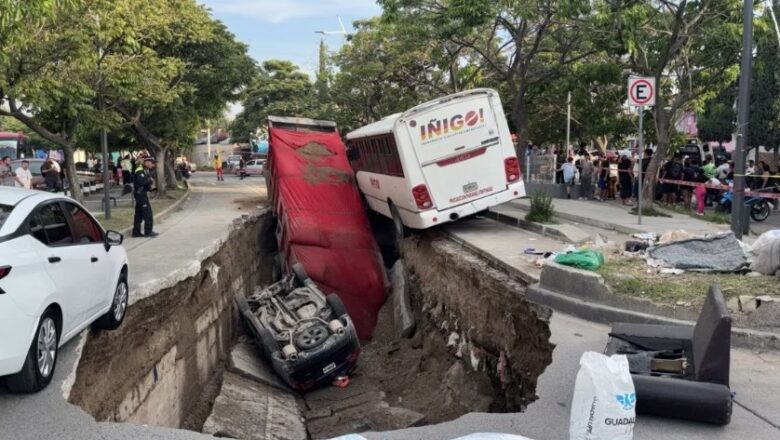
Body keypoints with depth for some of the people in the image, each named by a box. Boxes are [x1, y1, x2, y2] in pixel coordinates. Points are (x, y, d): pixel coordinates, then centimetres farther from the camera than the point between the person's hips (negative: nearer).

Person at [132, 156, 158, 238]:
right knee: (148, 213, -7)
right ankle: (148, 231, -3)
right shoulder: (140, 171, -17)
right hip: (141, 193, -10)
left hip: (142, 193, 10)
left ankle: (136, 232, 18)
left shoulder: (145, 170, 15)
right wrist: (149, 179, -17)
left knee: (139, 214, 13)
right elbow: (140, 182, -30)